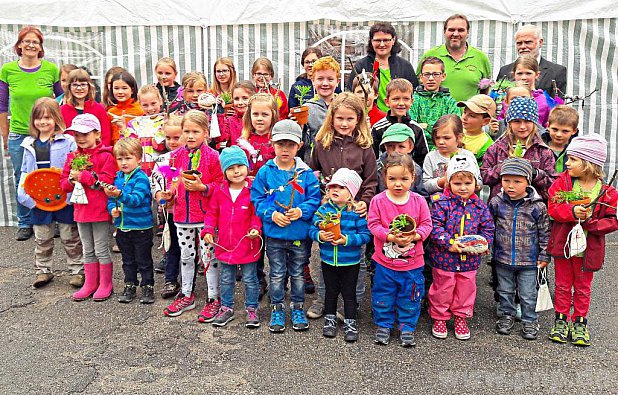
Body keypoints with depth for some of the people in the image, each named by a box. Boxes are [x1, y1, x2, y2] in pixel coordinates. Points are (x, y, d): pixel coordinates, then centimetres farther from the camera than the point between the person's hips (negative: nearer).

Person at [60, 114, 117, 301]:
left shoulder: (105, 156, -10)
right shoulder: (73, 157, 10)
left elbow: (107, 180, -21)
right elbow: (63, 182, 12)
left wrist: (83, 176, -21)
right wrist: (71, 181, -11)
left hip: (100, 210, -6)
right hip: (81, 210, 7)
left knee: (101, 249, 4)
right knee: (87, 250, 16)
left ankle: (105, 284, 17)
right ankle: (90, 284, 27)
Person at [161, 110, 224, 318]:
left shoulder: (212, 156, -10)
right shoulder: (176, 156, 6)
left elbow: (220, 184, -8)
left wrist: (202, 187, -21)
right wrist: (169, 193, -2)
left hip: (205, 215, -5)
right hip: (182, 215, 5)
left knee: (209, 257, 2)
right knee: (186, 256, 18)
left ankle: (213, 299, 16)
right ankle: (186, 295, 33)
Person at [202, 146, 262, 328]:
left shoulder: (253, 190, -11)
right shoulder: (219, 191, 0)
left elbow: (257, 214, -6)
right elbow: (212, 213, 7)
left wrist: (255, 228, -22)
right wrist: (208, 230, -5)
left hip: (248, 245, -3)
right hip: (224, 245, 4)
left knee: (250, 279, 11)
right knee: (226, 279, 18)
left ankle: (252, 309, 26)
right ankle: (226, 308, 33)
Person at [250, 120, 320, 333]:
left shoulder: (306, 173, -4)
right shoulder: (265, 172, -4)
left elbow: (315, 199, -3)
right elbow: (257, 199, -2)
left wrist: (301, 211, -20)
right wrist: (272, 214, -17)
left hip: (299, 234, 1)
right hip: (274, 234, 0)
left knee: (297, 274, 15)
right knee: (277, 274, 13)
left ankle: (298, 309, 32)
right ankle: (277, 309, 28)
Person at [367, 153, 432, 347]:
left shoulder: (419, 201, -5)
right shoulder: (378, 200, -9)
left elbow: (426, 224, 0)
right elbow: (373, 224, -8)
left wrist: (414, 235, -19)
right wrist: (391, 237, -21)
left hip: (412, 263, 1)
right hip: (384, 261, -1)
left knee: (410, 298, 12)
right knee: (383, 296, 12)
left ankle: (407, 327, 30)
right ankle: (383, 325, 31)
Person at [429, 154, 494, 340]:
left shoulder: (480, 206, 2)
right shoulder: (442, 203, -10)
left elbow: (488, 229, 5)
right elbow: (435, 226, -15)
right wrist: (448, 243, -24)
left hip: (470, 259, 3)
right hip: (444, 257, -3)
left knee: (466, 289, 15)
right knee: (442, 289, 10)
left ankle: (461, 318, 34)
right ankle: (439, 318, 28)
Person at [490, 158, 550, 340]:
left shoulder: (538, 206, -10)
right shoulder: (496, 203, -7)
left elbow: (544, 233, -2)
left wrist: (544, 256, -1)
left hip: (529, 260, -2)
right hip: (503, 258, 2)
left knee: (528, 294, 11)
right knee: (505, 291, 18)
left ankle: (529, 320, 29)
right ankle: (507, 315, 37)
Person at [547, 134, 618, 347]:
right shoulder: (563, 181, -5)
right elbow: (552, 207, -10)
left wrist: (590, 222, -23)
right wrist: (572, 211, -27)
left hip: (588, 247, -1)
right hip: (563, 243, 1)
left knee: (583, 287, 15)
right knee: (563, 285, 13)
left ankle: (579, 323, 29)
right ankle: (561, 320, 27)